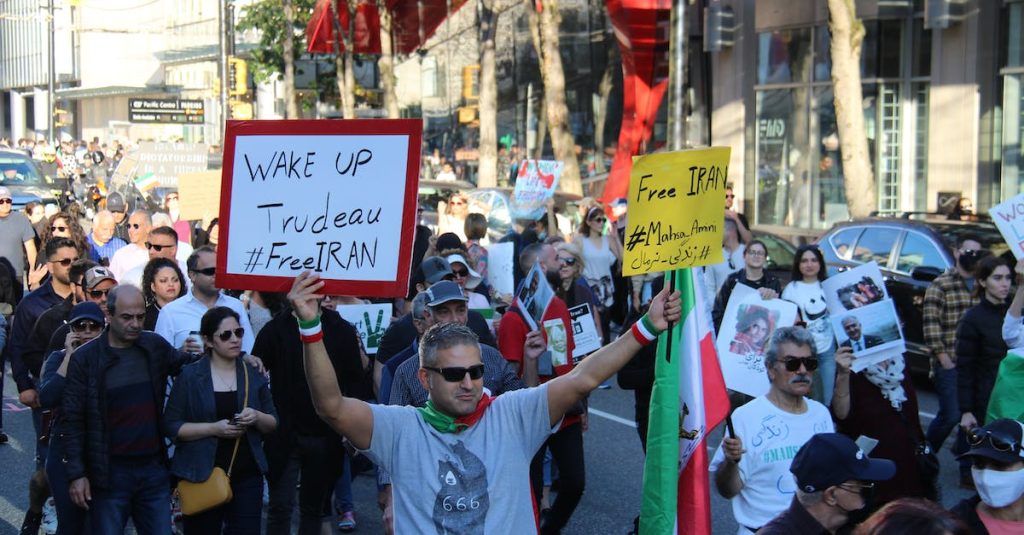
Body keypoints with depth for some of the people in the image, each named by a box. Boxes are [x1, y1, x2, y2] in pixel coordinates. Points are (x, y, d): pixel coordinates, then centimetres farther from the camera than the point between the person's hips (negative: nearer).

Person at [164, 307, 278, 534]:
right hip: (201, 475, -2)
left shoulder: (253, 375, 8)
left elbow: (273, 424, 12)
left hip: (247, 475, 3)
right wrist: (213, 428, -17)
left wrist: (256, 417, -10)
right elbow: (170, 426, -6)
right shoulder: (190, 376, -2)